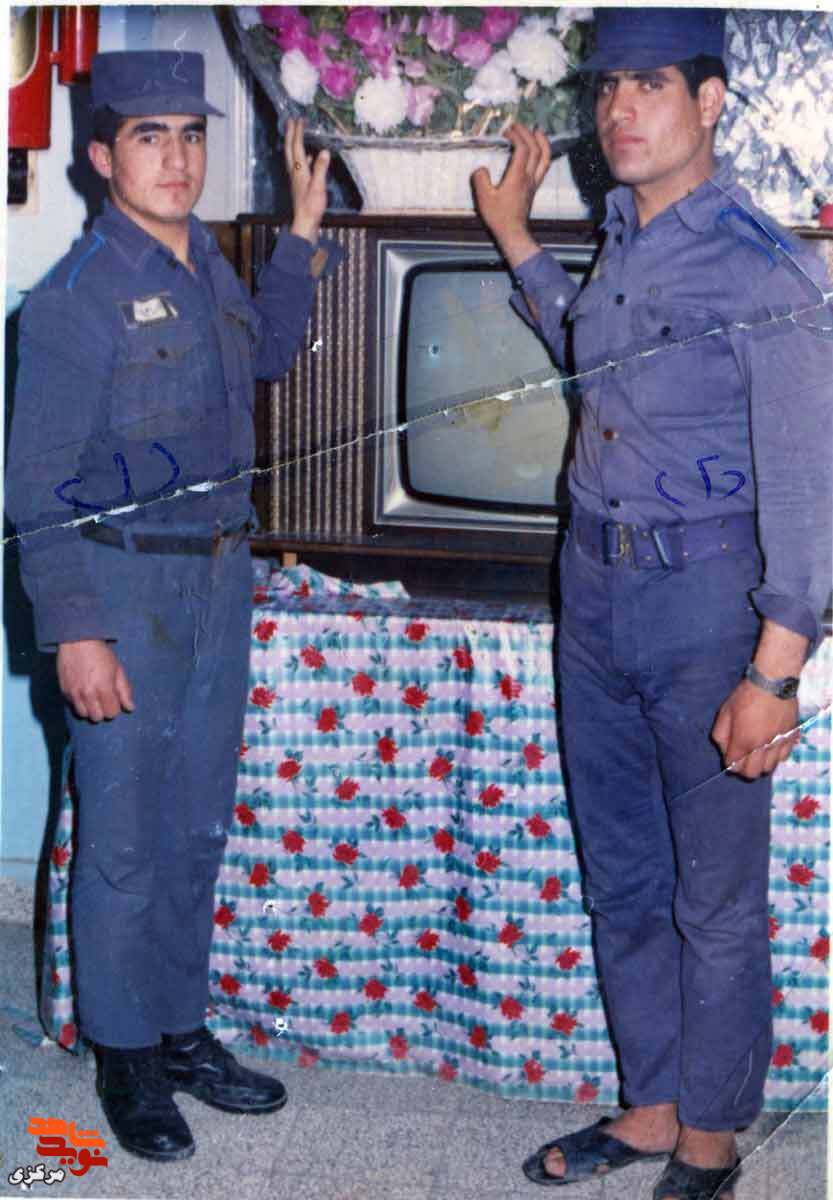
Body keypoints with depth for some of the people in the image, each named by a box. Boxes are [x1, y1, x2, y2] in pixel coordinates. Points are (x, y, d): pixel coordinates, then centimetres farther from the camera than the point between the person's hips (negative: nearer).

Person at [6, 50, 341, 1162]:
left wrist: (303, 234, 19)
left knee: (198, 828, 15)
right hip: (125, 592, -7)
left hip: (220, 581, 7)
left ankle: (181, 1027, 30)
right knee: (125, 840, 2)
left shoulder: (208, 266, 8)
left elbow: (266, 352, 30)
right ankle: (126, 1057, 18)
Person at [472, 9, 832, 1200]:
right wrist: (516, 239, 28)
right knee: (621, 881, 16)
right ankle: (650, 1104, 31)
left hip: (702, 602, -7)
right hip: (595, 589, 8)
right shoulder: (622, 243, 9)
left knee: (716, 901, 5)